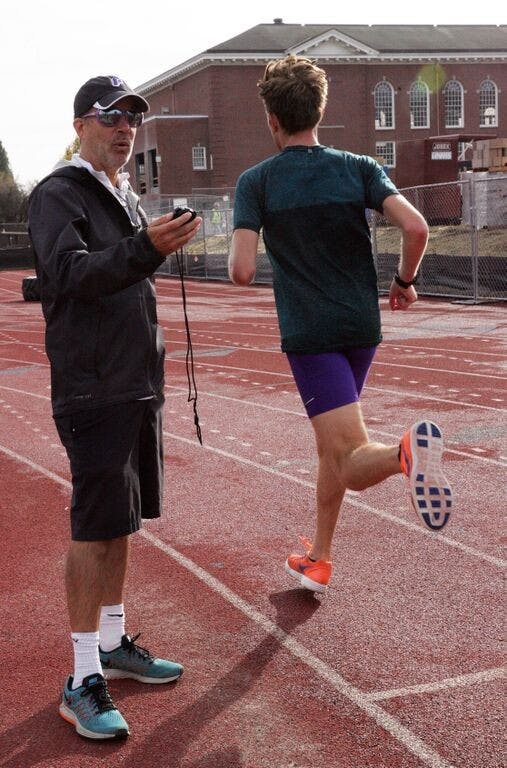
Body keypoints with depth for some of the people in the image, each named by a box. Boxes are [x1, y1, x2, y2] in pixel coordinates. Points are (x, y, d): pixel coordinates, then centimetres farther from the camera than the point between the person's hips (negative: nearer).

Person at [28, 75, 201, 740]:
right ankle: (83, 680, -2)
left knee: (120, 523, 14)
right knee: (95, 529, -8)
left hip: (139, 386, 8)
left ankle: (113, 644, 26)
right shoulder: (58, 195, -8)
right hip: (93, 391, -8)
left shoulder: (128, 199, 17)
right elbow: (74, 274, -25)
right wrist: (145, 249, -40)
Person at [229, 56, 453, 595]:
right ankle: (317, 560, 31)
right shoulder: (359, 168, 1)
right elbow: (415, 228, -12)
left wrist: (238, 256, 10)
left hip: (309, 333, -4)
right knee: (332, 446, 21)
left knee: (351, 461, -11)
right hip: (362, 327, 5)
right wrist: (405, 281, 6)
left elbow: (241, 272, -14)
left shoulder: (256, 182, -5)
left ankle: (405, 453, -45)